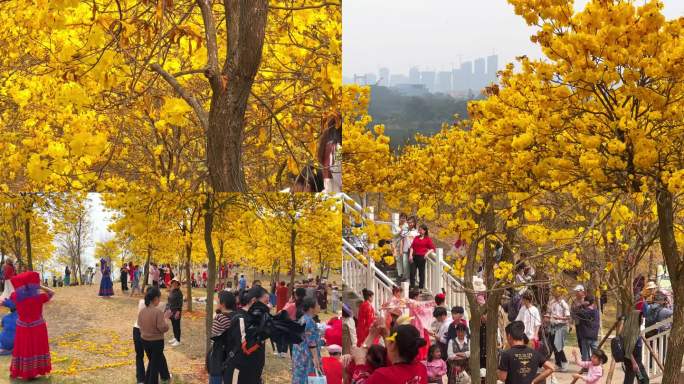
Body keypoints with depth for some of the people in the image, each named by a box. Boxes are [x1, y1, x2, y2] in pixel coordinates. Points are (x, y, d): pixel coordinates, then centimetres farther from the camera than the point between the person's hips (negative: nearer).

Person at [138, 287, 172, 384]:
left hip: (144, 340, 7)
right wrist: (165, 318, -8)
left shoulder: (142, 311, -4)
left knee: (159, 358, 26)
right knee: (155, 363, 9)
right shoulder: (158, 312, -24)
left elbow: (140, 324, 7)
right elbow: (163, 328, -22)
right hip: (157, 341, -7)